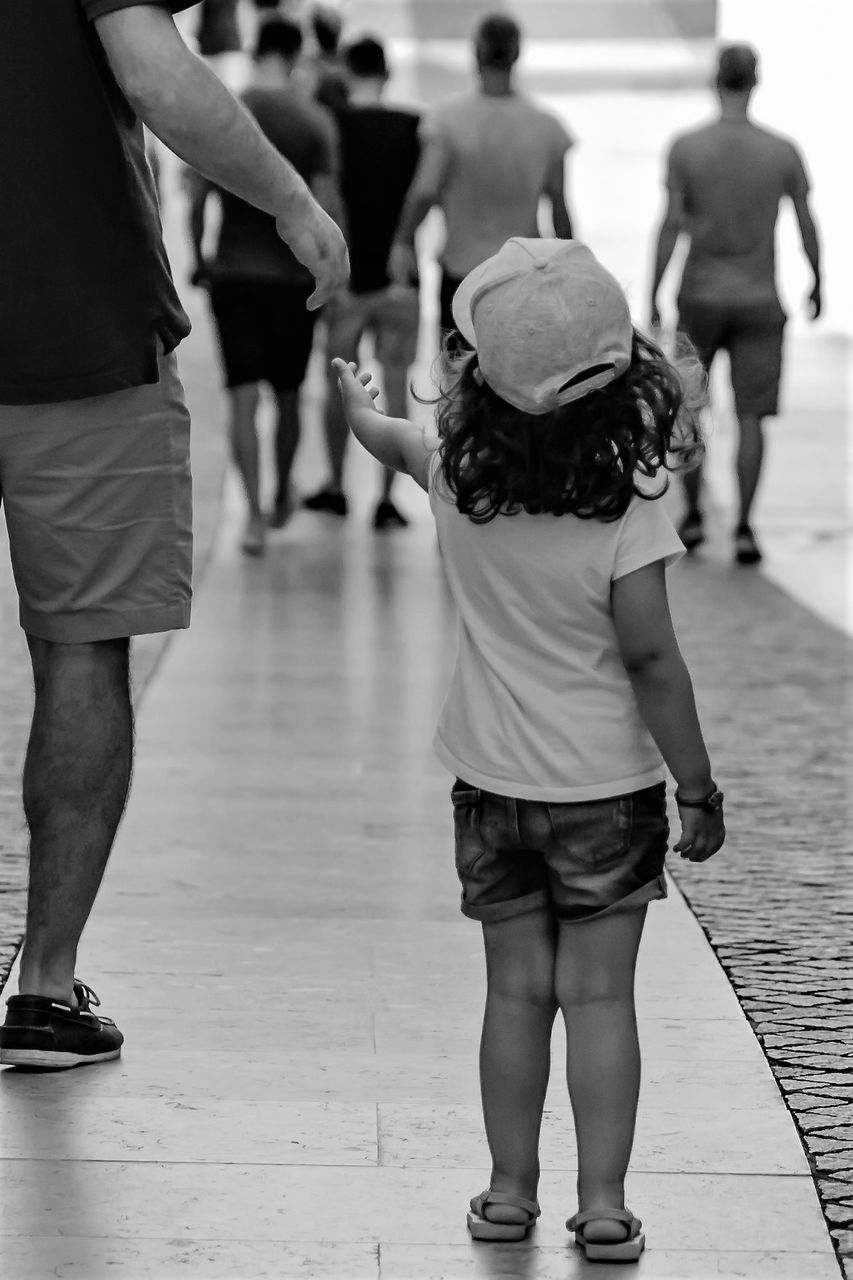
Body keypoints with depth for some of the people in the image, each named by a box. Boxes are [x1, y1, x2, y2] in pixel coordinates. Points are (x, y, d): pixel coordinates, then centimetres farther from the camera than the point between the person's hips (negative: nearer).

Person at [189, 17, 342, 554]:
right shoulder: (315, 121, -7)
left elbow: (198, 200, 0)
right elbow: (325, 207, -9)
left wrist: (198, 259, 14)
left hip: (233, 272, 0)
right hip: (293, 274, 0)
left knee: (244, 396, -2)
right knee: (288, 394, 16)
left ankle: (255, 514, -14)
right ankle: (282, 499, 32)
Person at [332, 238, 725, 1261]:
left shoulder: (459, 481, -7)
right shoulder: (626, 515, -19)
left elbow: (398, 445, 17)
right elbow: (651, 662, -17)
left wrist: (361, 407, 39)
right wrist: (699, 787, -8)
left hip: (492, 781, 3)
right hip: (607, 787, -3)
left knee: (515, 990, 11)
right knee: (600, 993, 2)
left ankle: (511, 1188, 17)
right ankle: (603, 1200, 2)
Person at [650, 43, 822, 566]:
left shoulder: (686, 148, -9)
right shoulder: (783, 152, -5)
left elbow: (671, 228, -10)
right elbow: (807, 226, 3)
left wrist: (653, 298, -3)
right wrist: (817, 284, 18)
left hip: (700, 296, 0)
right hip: (759, 300, 0)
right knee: (750, 415, 3)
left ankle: (694, 517, 18)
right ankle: (744, 528, -3)